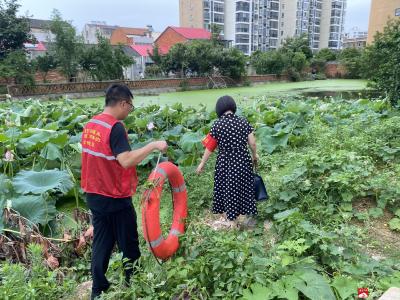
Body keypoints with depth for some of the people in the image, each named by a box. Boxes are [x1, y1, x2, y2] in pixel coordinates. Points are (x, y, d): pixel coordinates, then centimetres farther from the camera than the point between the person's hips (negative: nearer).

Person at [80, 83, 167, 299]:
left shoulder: (90, 125, 5)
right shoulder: (115, 127, -21)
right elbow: (126, 161, -31)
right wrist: (153, 145, -26)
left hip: (94, 195, 8)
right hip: (116, 199, -8)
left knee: (101, 244, 18)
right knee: (129, 245, 10)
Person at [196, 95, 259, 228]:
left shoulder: (217, 125, -11)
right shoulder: (243, 122, -5)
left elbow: (209, 147, -7)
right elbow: (252, 143, -1)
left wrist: (202, 163, 5)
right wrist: (255, 155, 19)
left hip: (225, 163, -2)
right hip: (243, 161, 3)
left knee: (229, 189, 13)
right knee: (245, 187, 18)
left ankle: (232, 220, 25)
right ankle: (249, 215, 34)